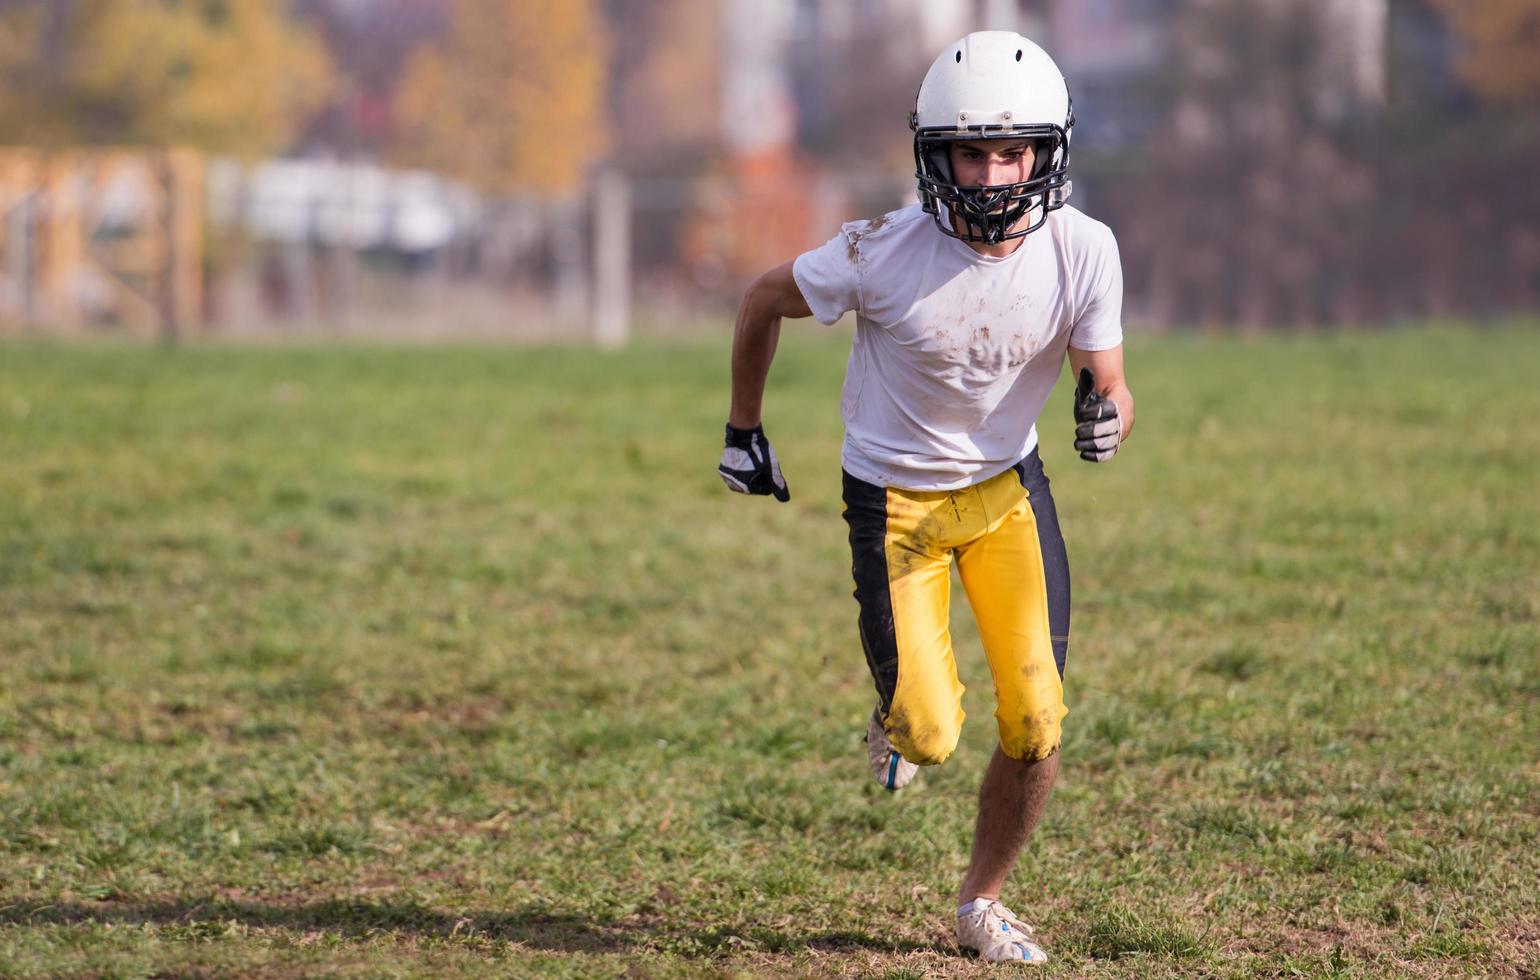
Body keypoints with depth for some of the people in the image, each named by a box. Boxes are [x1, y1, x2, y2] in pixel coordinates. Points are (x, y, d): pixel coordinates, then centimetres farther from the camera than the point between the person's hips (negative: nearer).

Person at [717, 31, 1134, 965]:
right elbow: (764, 302, -6)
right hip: (898, 497, -2)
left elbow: (1107, 382, -6)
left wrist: (1106, 415, -31)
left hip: (1009, 486, 2)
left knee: (1036, 724, -6)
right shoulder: (887, 254, -25)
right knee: (932, 736, -10)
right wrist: (744, 429, 5)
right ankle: (902, 714, 30)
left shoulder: (1083, 251, -18)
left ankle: (984, 900, 20)